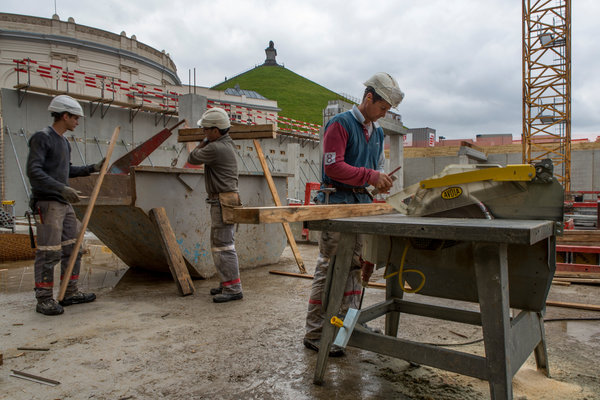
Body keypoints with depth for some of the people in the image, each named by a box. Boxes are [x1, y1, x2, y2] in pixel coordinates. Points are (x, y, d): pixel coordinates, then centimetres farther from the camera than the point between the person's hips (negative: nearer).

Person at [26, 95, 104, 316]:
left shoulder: (64, 142, 18)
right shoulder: (41, 138, -8)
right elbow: (33, 171, -18)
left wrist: (93, 168, 21)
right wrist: (62, 188, -26)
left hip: (64, 204, 9)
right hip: (47, 204, -9)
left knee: (73, 248, 11)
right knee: (48, 253, -7)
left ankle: (70, 292, 20)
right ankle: (44, 299, 2)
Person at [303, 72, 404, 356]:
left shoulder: (377, 132, 19)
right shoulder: (340, 124, -7)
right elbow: (333, 167, -16)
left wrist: (381, 180, 5)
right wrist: (371, 175, -20)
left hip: (362, 202, 8)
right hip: (337, 201, -8)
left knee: (355, 265, 12)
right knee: (329, 268, -7)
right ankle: (314, 334, 2)